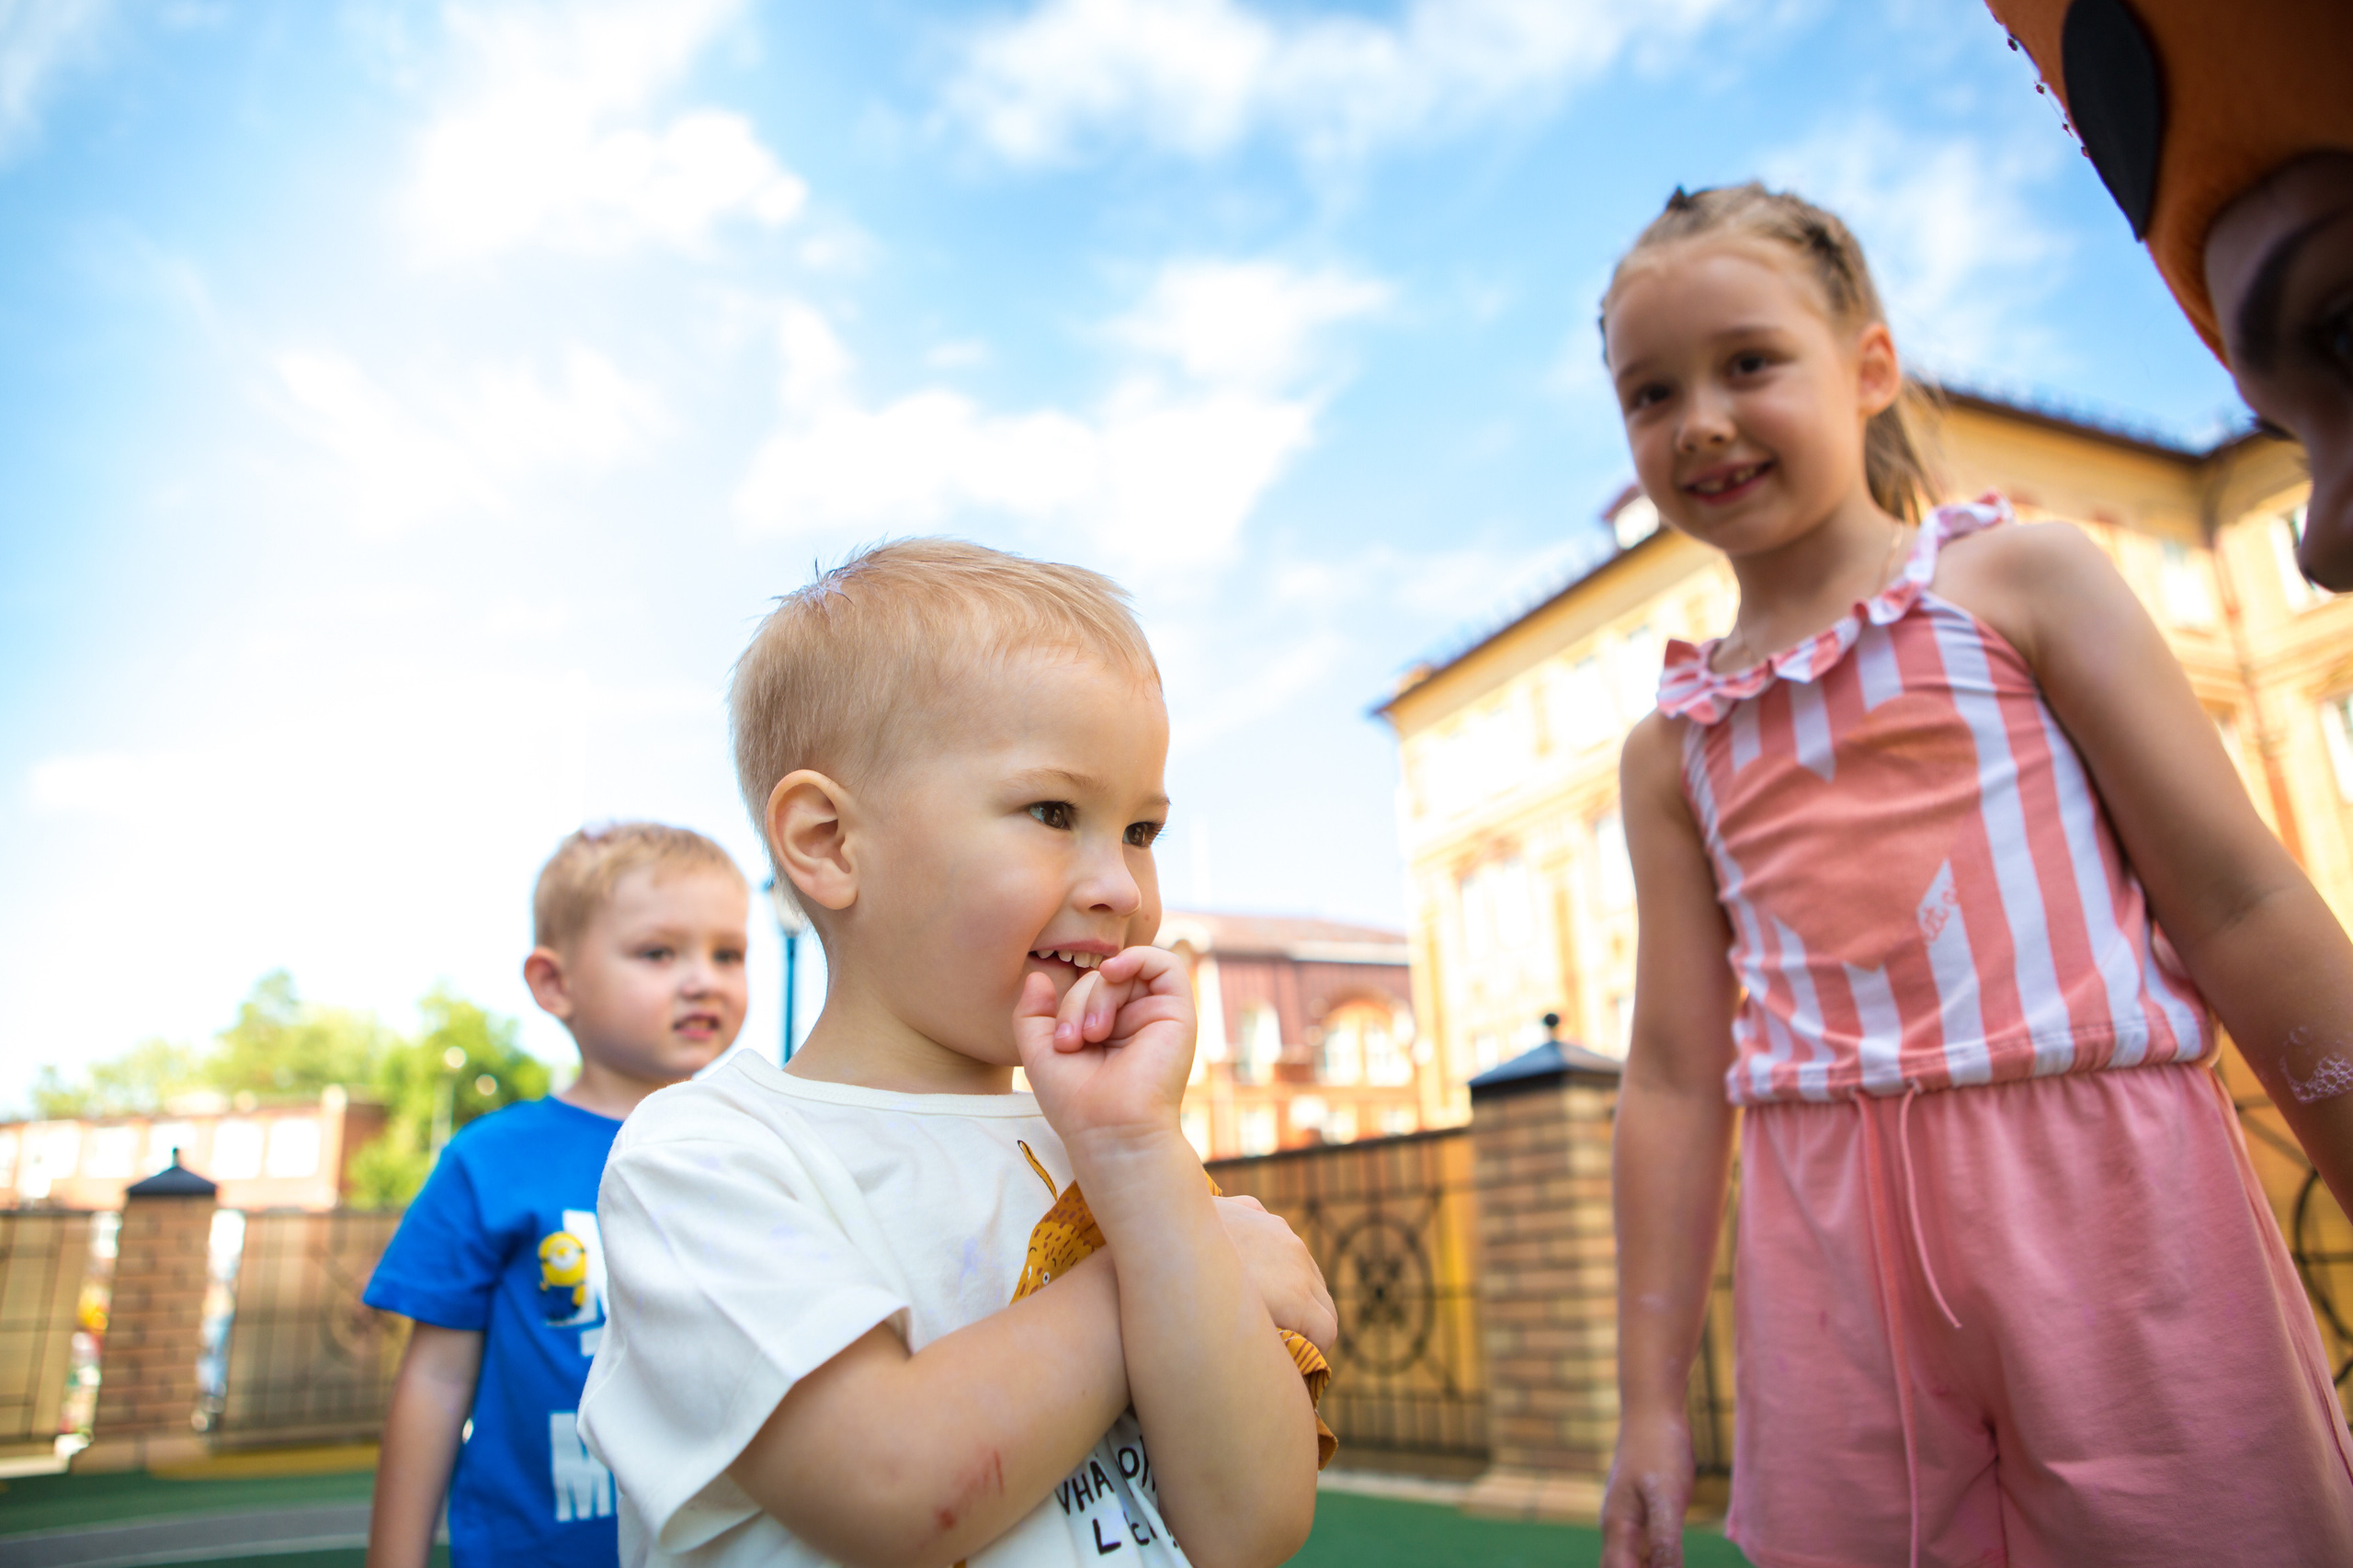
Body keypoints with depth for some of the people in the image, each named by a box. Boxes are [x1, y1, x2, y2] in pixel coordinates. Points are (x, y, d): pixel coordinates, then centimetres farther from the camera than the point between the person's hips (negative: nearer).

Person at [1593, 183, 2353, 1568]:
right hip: (1837, 1261, 3)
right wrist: (1652, 1400, 8)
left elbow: (2238, 904, 0)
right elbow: (1677, 1074, 8)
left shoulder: (2022, 579, 3)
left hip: (2110, 1195, -2)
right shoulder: (1672, 744, 9)